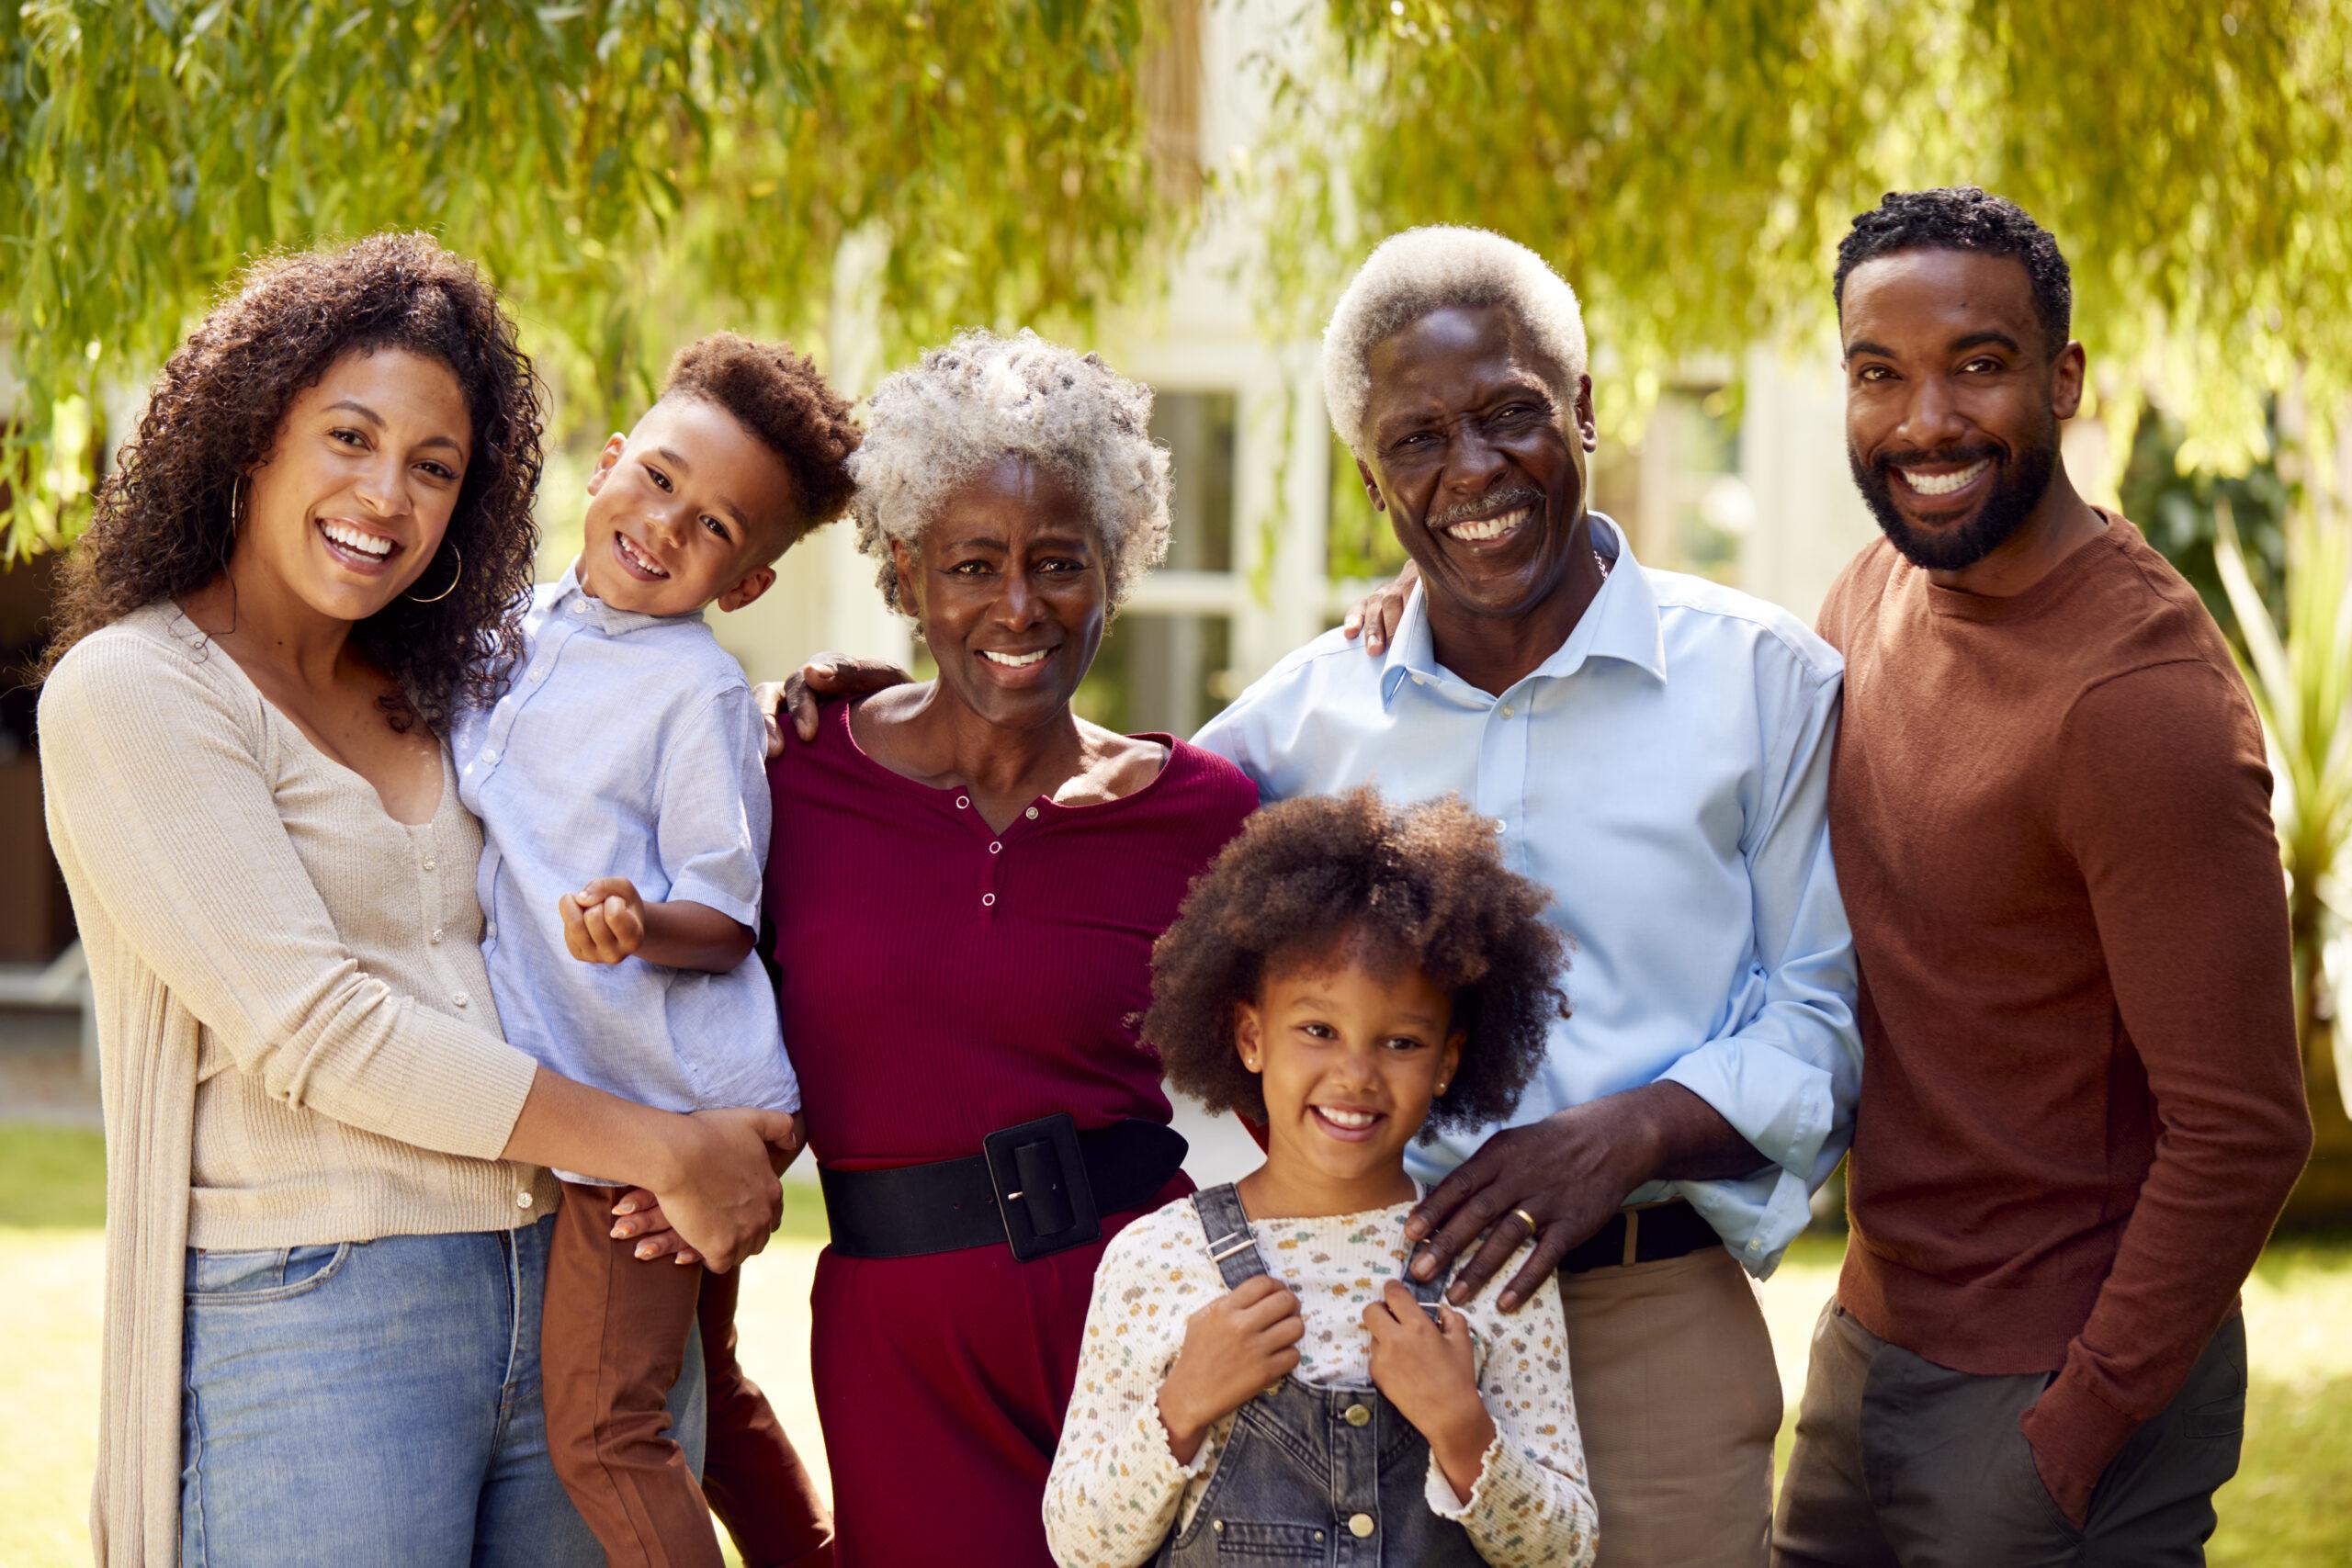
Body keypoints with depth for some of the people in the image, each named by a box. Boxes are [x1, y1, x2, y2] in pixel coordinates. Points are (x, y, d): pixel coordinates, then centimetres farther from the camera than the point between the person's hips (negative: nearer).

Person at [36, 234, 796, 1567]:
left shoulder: (440, 692, 15)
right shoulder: (133, 690, -6)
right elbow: (312, 1030, -14)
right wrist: (664, 1151, -13)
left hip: (547, 1293, 6)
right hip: (304, 1312, -6)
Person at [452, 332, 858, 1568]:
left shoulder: (696, 690, -13)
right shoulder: (513, 632, 9)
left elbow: (724, 921, -15)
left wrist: (639, 923, -33)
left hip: (659, 1109, -8)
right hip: (577, 1093, 8)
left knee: (602, 1429, -9)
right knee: (709, 1392, 20)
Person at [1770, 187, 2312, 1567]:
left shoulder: (2142, 702, -23)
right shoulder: (1879, 591, 3)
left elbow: (2240, 1132, -22)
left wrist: (2073, 1431, -17)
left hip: (2055, 1388, -8)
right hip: (1871, 1336, 8)